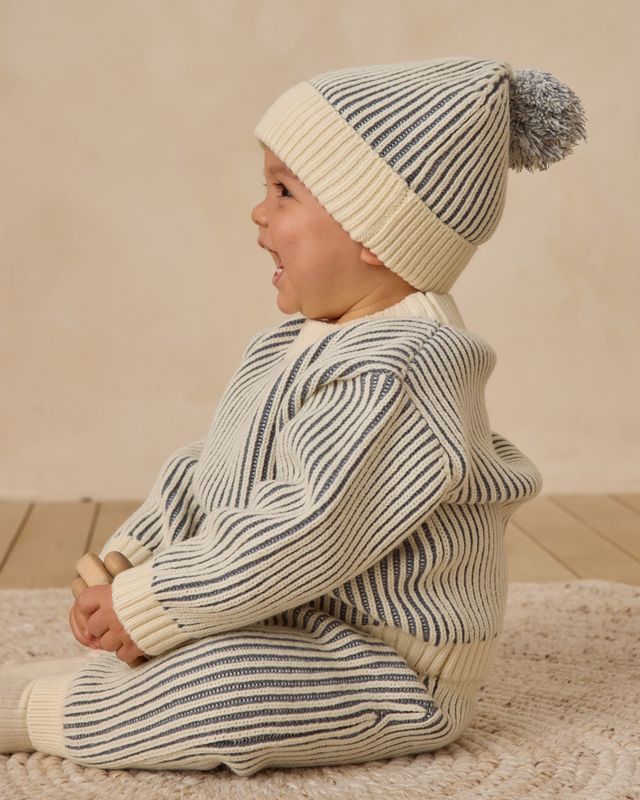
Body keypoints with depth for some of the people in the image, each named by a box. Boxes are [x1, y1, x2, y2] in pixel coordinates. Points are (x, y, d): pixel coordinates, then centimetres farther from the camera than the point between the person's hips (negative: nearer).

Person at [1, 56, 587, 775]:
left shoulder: (399, 378, -27)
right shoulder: (293, 345, 7)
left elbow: (301, 542, -30)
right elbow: (204, 473, 12)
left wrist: (142, 610, -22)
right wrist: (116, 568, 1)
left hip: (392, 676, -10)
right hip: (297, 620, 11)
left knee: (223, 689, -29)